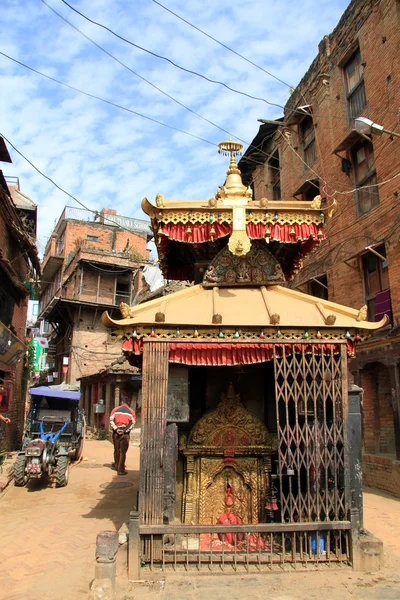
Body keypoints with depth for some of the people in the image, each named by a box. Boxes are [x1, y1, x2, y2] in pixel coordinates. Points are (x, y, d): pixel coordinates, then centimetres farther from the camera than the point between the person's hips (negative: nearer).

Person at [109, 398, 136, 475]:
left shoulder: (115, 409, 6)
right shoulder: (131, 412, 4)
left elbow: (111, 420, -3)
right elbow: (132, 423, -7)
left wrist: (116, 429, -9)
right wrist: (124, 430, -10)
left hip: (116, 432, 2)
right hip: (125, 434, -2)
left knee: (116, 450, 17)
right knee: (123, 451, 1)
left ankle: (116, 466, 31)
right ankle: (121, 470, 0)